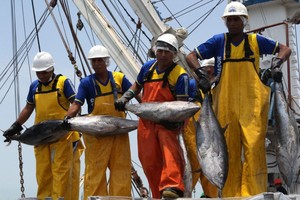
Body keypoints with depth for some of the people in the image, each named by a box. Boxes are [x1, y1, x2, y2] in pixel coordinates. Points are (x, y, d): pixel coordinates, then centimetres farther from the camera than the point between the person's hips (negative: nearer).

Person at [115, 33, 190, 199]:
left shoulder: (180, 75, -9)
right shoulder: (148, 68, 8)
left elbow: (182, 103, -12)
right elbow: (137, 86, 26)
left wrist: (177, 120, -30)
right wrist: (124, 98, 9)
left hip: (167, 121, -5)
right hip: (146, 120, 6)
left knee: (170, 148, -31)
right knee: (148, 160, 5)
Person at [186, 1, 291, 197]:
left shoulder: (256, 41, 7)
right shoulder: (219, 41, 7)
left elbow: (285, 49, 14)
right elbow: (191, 56, 7)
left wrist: (276, 64, -6)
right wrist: (202, 73, -11)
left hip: (252, 105, -1)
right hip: (225, 105, 1)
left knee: (254, 147, -11)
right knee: (229, 150, 2)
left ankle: (253, 194, -10)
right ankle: (231, 195, 7)